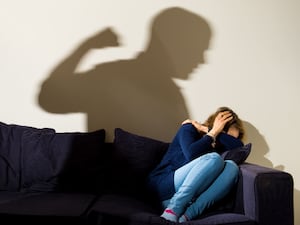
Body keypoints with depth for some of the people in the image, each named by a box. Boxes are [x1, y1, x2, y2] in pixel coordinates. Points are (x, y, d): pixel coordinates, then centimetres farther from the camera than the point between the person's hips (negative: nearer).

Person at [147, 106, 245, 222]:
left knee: (232, 167, -17)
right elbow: (191, 154, -17)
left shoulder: (217, 143, 18)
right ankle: (173, 210, -32)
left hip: (190, 196, 5)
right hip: (164, 186, -5)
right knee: (214, 159, -24)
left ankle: (187, 215, -32)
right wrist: (213, 132, -8)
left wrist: (207, 130, -2)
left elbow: (239, 146, -2)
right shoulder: (189, 129, 3)